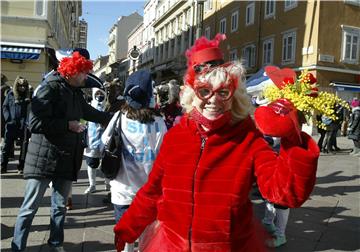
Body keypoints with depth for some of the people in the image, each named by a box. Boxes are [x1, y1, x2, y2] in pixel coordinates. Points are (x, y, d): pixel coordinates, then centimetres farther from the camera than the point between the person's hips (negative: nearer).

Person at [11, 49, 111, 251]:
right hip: (44, 158, -7)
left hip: (67, 158, 7)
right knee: (30, 208, 3)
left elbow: (89, 112, 27)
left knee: (60, 206, 16)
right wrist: (68, 125, -19)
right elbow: (35, 123, -21)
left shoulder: (76, 92, 10)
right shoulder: (49, 88, -13)